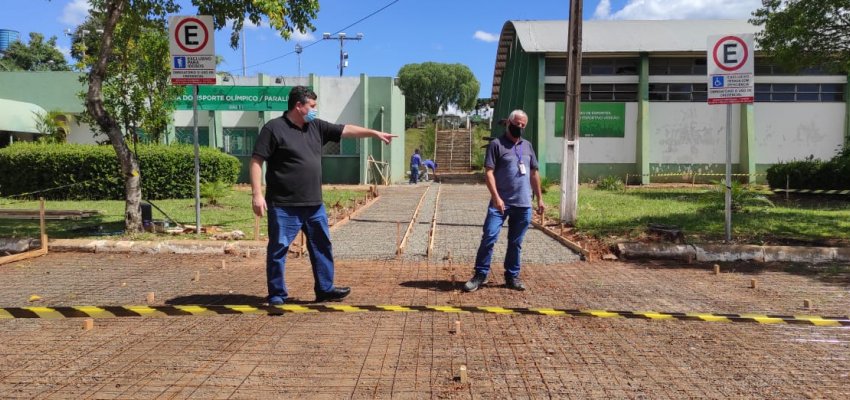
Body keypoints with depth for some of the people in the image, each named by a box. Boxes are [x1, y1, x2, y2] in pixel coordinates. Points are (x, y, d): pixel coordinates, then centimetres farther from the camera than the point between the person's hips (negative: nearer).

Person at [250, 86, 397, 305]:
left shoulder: (316, 126, 10)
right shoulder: (274, 128, -9)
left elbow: (346, 130, 14)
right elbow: (257, 161, -11)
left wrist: (375, 133, 11)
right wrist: (257, 194, -18)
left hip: (314, 204, 7)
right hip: (284, 206, -7)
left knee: (322, 246, 14)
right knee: (278, 250, 3)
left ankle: (325, 289, 27)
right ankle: (277, 295, 15)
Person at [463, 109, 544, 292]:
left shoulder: (527, 146, 14)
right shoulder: (496, 144, -4)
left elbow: (534, 173, 19)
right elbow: (488, 172, -11)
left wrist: (539, 198, 17)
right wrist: (496, 197, -21)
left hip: (523, 204, 5)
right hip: (501, 202, -5)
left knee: (515, 243, 11)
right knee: (489, 237, -8)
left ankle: (512, 276, 20)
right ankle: (481, 274, 3)